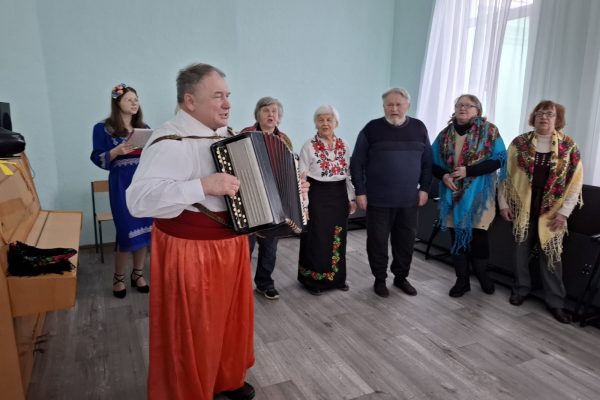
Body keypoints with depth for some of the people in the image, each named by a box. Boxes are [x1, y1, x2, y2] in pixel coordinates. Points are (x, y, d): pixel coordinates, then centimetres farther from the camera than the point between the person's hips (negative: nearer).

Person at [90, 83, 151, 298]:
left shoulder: (144, 128, 10)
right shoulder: (103, 128, -2)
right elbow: (98, 158, -4)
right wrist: (117, 152, -20)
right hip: (122, 185, -4)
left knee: (144, 229, 6)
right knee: (127, 232, -4)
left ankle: (138, 274, 22)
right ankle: (118, 277, 17)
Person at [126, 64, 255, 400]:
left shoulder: (226, 134, 7)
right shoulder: (171, 142, -20)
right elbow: (139, 199, -30)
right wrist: (204, 186, -35)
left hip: (231, 244, 9)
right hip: (190, 252, -8)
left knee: (231, 318, 22)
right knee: (192, 331, 8)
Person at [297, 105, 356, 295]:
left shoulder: (343, 145, 5)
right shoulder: (309, 146, -8)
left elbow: (348, 173, 12)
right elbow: (301, 176, -7)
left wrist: (352, 198, 11)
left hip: (339, 196, 4)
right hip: (317, 196, -4)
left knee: (338, 238, 12)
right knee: (317, 239, 3)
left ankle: (337, 277, 28)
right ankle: (314, 280, 19)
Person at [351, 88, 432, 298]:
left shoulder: (419, 128, 6)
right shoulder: (372, 129, -3)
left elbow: (427, 161, 11)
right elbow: (357, 163, -3)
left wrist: (424, 188, 5)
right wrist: (360, 192, -7)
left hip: (409, 199, 3)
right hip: (379, 199, -2)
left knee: (406, 240, 12)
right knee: (377, 240, 6)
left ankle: (401, 277, 30)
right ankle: (380, 279, 23)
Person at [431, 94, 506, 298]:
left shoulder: (489, 131, -3)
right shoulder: (445, 134, 7)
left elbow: (499, 159, -10)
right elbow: (432, 162, 9)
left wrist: (468, 171, -19)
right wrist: (443, 175, -12)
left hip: (478, 194, -3)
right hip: (453, 194, 3)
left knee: (478, 235, 1)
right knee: (457, 236, 7)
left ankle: (483, 275, 28)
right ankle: (462, 280, 21)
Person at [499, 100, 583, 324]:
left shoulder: (569, 147, -1)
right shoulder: (519, 143, 0)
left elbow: (576, 182, -2)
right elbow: (506, 174, 3)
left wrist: (564, 212, -8)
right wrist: (503, 202, -2)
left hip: (551, 210, -1)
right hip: (522, 207, 1)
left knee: (551, 254, 3)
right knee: (521, 249, 10)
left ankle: (555, 301, 15)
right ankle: (521, 289, 28)